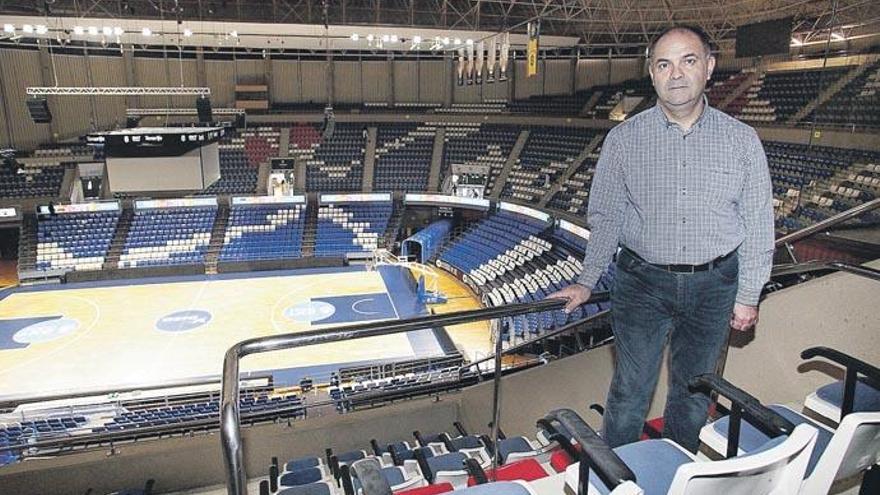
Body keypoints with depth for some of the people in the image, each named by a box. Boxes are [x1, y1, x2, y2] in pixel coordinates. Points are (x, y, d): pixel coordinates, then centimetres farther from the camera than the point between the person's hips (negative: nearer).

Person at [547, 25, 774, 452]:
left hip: (714, 285, 2)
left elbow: (758, 223, 4)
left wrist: (748, 295, 4)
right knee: (630, 390, 5)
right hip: (642, 281, -1)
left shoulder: (741, 139, 0)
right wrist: (587, 281, -2)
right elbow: (605, 216, 1)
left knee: (694, 390, 17)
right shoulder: (624, 138, -3)